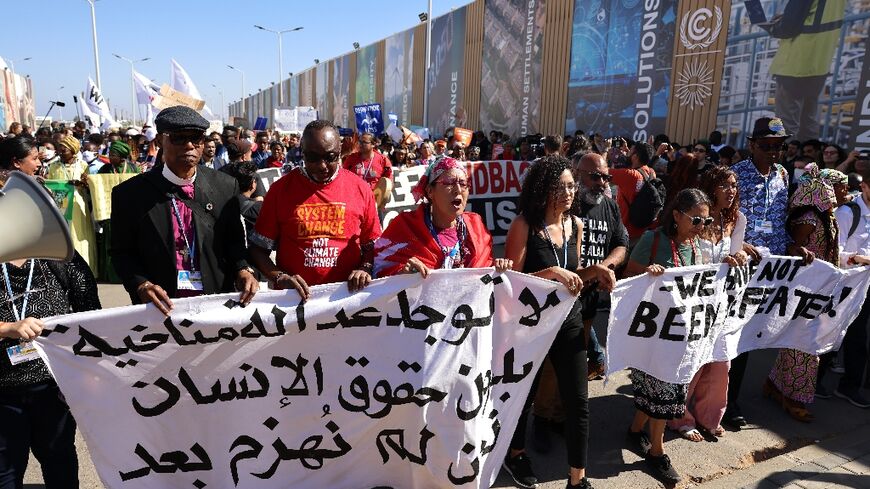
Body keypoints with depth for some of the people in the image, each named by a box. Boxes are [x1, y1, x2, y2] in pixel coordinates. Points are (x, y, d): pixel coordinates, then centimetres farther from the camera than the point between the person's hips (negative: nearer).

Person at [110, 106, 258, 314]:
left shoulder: (226, 186, -2)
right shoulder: (129, 193, -6)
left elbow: (234, 241, 4)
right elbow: (122, 252, 0)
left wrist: (242, 270, -14)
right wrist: (141, 285, -16)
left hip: (218, 303, 1)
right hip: (162, 307, -1)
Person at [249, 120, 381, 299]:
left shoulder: (360, 189, 4)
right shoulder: (281, 189, 3)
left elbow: (372, 245, 13)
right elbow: (259, 248, 7)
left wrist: (365, 269, -6)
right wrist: (279, 278, -8)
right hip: (294, 297, -1)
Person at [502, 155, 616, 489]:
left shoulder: (576, 224, 2)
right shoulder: (524, 225, -15)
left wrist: (594, 272, -5)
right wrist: (551, 272, -27)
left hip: (569, 319, 5)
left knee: (578, 400, 5)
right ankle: (515, 453, 43)